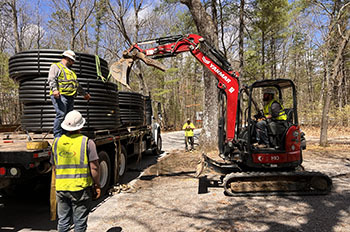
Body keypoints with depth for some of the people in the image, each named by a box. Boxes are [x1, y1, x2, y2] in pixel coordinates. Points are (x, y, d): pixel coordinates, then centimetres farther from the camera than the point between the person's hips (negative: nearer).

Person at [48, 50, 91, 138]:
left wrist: (84, 93, 44)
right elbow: (51, 80, -10)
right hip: (60, 95, -8)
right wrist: (54, 89, -28)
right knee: (61, 115, -16)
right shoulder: (56, 66, 6)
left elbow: (77, 84, 39)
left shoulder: (70, 71, 31)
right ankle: (57, 136, -11)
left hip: (70, 97, 8)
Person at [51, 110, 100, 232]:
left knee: (63, 221, 18)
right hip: (81, 188, -4)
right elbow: (94, 167, -11)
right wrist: (97, 185, 0)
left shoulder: (57, 142, 5)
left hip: (61, 188, 4)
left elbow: (54, 167, 13)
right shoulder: (87, 142, -9)